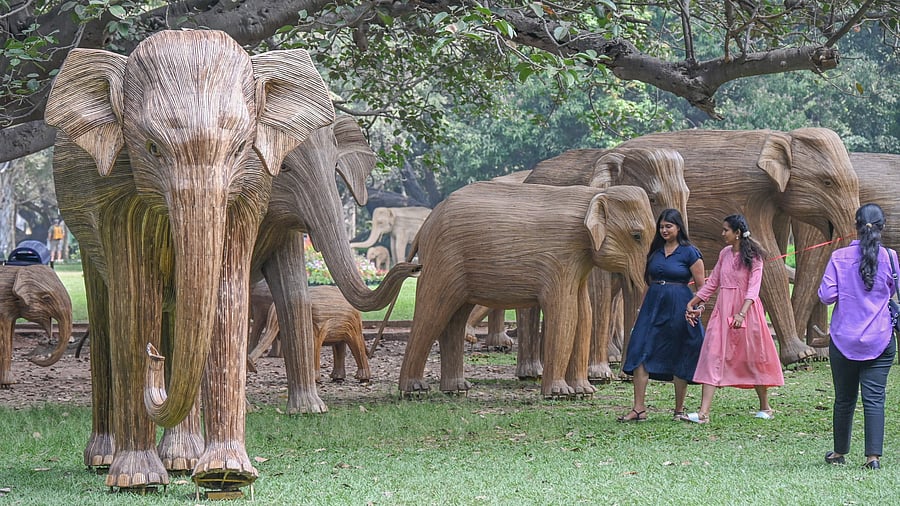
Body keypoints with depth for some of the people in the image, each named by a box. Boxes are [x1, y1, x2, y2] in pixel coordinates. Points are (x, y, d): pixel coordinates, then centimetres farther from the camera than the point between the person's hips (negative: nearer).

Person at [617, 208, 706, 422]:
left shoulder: (690, 253, -4)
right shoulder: (655, 251, 12)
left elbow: (701, 286, -3)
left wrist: (696, 309, -10)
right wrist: (642, 306, 14)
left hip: (678, 307, -5)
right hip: (653, 306, 5)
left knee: (679, 358, 3)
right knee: (640, 354, -7)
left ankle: (679, 409, 14)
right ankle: (639, 408, -7)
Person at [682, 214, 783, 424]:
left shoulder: (753, 257, -7)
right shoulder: (724, 254, 10)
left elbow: (753, 288, -16)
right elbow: (712, 283, 17)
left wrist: (742, 313, -28)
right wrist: (692, 303, 13)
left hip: (746, 310, -5)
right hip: (723, 310, 5)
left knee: (754, 358, 6)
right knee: (712, 356, -7)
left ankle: (765, 407, 24)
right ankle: (703, 412, -14)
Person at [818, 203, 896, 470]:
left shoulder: (839, 257, -6)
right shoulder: (889, 257, -5)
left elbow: (826, 295, -6)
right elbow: (894, 292, 9)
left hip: (844, 338, 1)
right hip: (880, 339, -1)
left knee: (844, 398, 13)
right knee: (874, 398, -1)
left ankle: (839, 452, 24)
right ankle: (873, 455, -9)